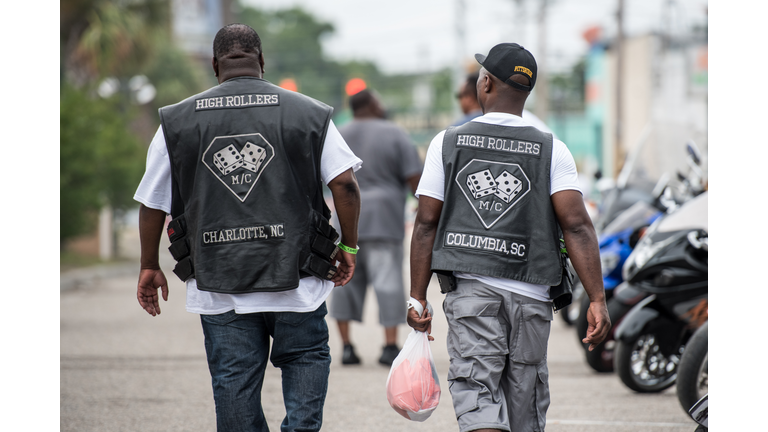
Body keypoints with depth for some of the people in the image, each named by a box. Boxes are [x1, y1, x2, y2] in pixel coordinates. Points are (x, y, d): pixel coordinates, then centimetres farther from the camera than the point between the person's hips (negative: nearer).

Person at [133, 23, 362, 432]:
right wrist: (348, 246, 7)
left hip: (217, 284, 1)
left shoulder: (177, 120, 4)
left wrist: (149, 267, 18)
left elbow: (152, 202, 7)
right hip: (295, 277, -1)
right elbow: (344, 184, -6)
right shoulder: (309, 113, 0)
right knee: (306, 359, 17)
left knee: (234, 382, 7)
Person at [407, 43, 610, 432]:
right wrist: (597, 300, -10)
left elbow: (426, 224, 2)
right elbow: (577, 226, -8)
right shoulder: (551, 151, 2)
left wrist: (417, 297, 7)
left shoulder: (448, 143, 3)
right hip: (530, 295, 1)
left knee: (476, 395, -10)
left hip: (469, 288, -1)